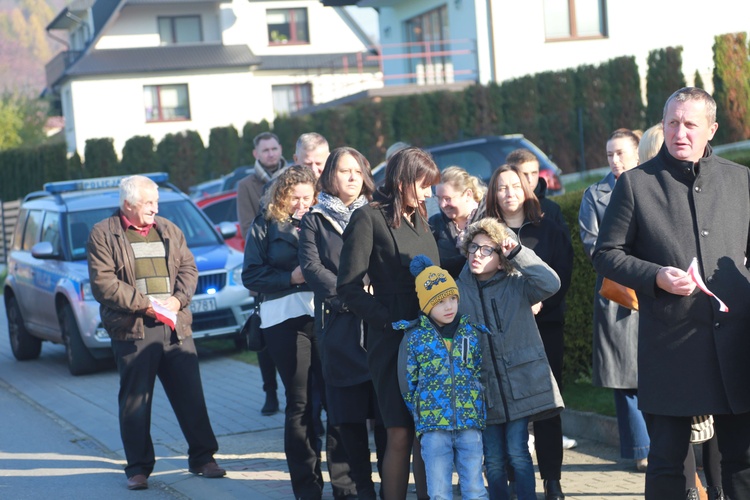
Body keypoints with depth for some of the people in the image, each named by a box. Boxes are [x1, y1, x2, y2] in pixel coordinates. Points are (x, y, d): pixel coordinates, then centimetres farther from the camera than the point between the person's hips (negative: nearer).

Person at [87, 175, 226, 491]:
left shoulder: (169, 231, 17)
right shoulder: (104, 234, 1)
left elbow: (188, 268, 13)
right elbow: (102, 282, -8)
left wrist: (178, 299, -6)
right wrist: (143, 304, -14)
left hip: (175, 327, 4)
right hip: (132, 330, -4)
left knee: (191, 395, 4)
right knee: (135, 401, 1)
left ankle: (202, 457, 15)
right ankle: (138, 468, 10)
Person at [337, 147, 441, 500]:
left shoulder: (418, 219, 16)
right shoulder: (369, 218, -5)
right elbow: (348, 286, -10)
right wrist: (390, 320, -15)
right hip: (392, 339, -6)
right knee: (400, 434, -5)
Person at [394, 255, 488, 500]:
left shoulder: (472, 332, 7)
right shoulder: (414, 337, 1)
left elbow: (482, 374, 12)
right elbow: (407, 384, 5)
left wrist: (476, 410, 6)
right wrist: (423, 414, 4)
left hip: (471, 424, 2)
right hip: (433, 427, -1)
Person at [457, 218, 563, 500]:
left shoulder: (517, 285, 0)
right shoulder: (459, 290, 4)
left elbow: (551, 283, -18)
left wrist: (517, 252, -18)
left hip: (520, 382, -2)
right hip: (483, 388, 2)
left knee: (517, 453, -6)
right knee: (493, 459, 4)